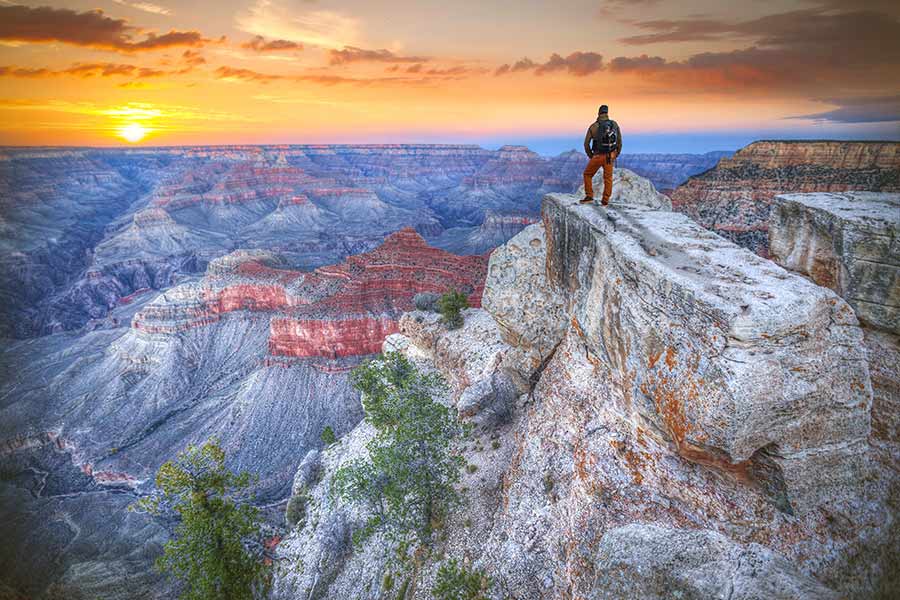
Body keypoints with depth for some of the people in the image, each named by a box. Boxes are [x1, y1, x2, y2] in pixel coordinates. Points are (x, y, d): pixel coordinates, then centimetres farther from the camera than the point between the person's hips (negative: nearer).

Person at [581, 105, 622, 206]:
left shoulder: (593, 126, -8)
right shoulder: (614, 124, 0)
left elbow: (586, 144, -6)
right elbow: (619, 141, 5)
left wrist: (590, 156, 9)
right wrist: (615, 155, 17)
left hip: (598, 156, -3)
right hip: (610, 156, 3)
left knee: (588, 175, 15)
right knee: (608, 178, 14)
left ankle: (589, 197, 9)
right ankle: (605, 201, 13)